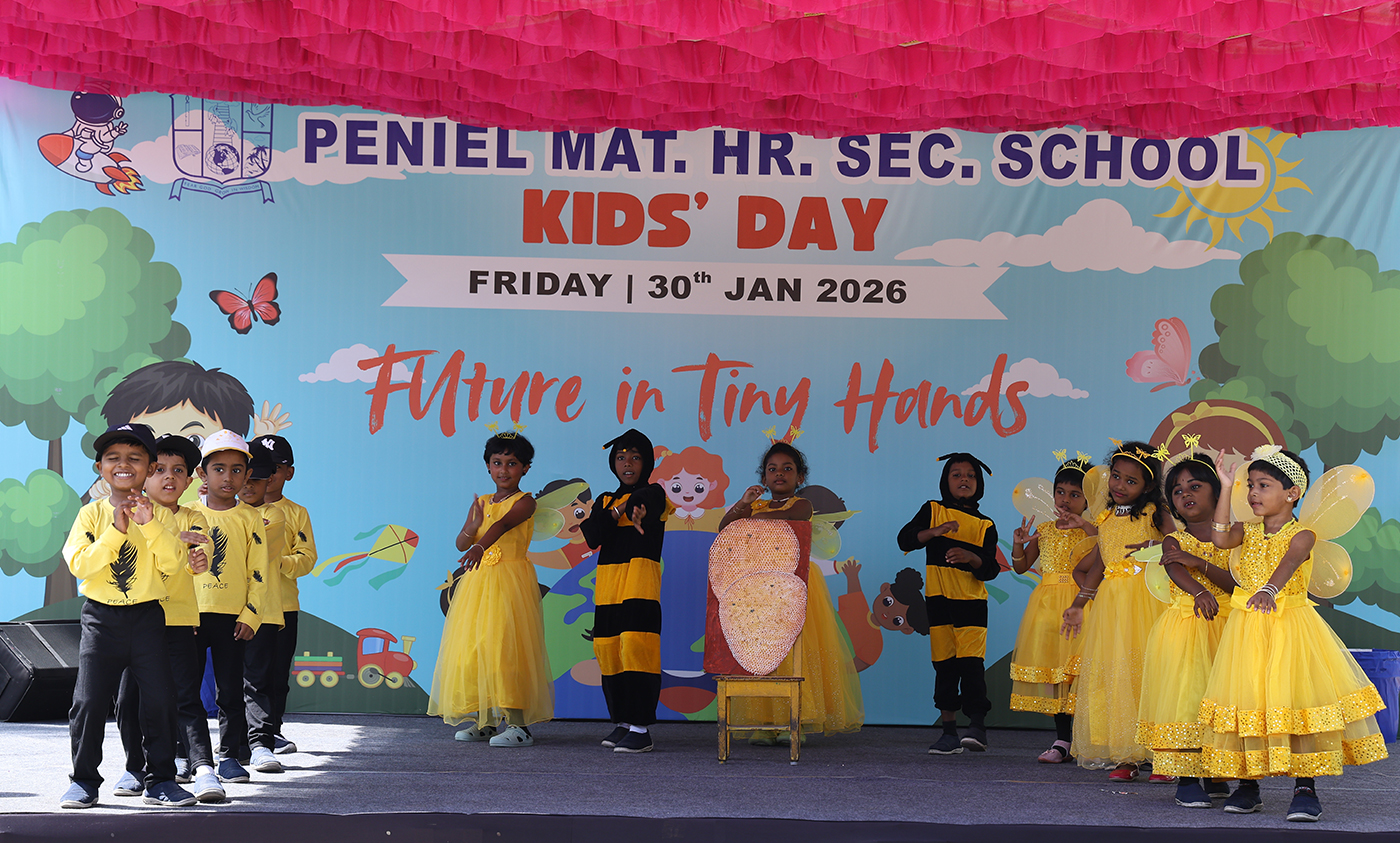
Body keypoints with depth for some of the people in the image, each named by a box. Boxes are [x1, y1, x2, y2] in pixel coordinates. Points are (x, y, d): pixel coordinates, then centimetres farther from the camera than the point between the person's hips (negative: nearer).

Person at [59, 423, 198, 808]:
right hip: (101, 618, -1)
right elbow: (79, 564, -12)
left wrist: (149, 525, -20)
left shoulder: (157, 514, 4)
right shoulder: (92, 514, 0)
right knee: (89, 701, -2)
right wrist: (116, 531, -20)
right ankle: (84, 781, 10)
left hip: (147, 617, 1)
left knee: (160, 700, -1)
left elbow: (171, 563, -9)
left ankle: (160, 779, 10)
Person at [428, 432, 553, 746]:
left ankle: (518, 723, -15)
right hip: (478, 580, 7)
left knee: (506, 646, -14)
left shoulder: (524, 502, -5)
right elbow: (460, 543, 10)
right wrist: (473, 527, -13)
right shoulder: (481, 503, 14)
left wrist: (480, 546, -43)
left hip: (510, 581, -7)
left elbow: (504, 523, -25)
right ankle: (486, 722, 14)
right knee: (474, 647, 5)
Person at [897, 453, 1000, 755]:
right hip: (939, 600, 1)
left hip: (972, 602, -1)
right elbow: (905, 539, -4)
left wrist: (971, 557, -21)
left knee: (970, 663, -13)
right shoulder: (932, 511, 7)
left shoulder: (984, 525, 6)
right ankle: (949, 732, 9)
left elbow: (990, 569, -1)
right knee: (944, 666, 3)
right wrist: (934, 531, -18)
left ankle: (977, 727, -10)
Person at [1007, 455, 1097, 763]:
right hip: (1047, 605, 5)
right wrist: (1018, 544, -2)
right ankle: (1062, 739, 12)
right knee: (1051, 668, 5)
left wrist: (1084, 525, -25)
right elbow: (1021, 566, 17)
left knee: (1077, 669, -10)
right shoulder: (1043, 530, 12)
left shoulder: (1092, 531, -1)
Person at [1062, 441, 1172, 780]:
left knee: (1147, 673, -10)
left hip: (1146, 599, -5)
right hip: (1110, 605, 5)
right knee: (1111, 674, 1)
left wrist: (1153, 546, -21)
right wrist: (1078, 604, 23)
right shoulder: (1106, 520, 16)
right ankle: (1122, 756, 5)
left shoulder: (1155, 514, 1)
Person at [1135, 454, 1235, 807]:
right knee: (1184, 695, -9)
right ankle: (1186, 778, -7)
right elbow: (1175, 570, -17)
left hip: (1224, 626, 2)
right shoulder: (1174, 541, 5)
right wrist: (1200, 592, -39)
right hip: (1184, 627, -2)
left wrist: (1198, 561, -19)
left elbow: (1237, 584, -7)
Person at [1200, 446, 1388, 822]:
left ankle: (1305, 787, -3)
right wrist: (1226, 488, -14)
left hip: (1290, 625, -4)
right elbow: (1220, 538, -14)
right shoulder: (1247, 532, 7)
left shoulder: (1301, 535, -7)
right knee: (1247, 701, 3)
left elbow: (1288, 563, -28)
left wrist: (1269, 590, -50)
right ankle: (1247, 783, 12)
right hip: (1249, 628, 4)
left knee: (1298, 699, -9)